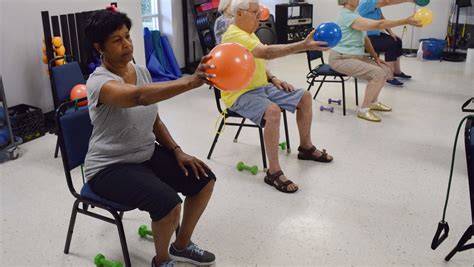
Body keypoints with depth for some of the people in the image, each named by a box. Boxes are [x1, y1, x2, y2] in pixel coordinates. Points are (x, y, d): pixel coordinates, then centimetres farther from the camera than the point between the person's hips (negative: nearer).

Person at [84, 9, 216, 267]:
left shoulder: (141, 71, 3)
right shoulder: (100, 82, -22)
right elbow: (141, 96, -44)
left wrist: (177, 151, -3)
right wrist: (190, 82, -56)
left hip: (148, 154, 8)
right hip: (111, 167, -7)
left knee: (204, 180, -6)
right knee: (169, 204, -29)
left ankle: (182, 245, 16)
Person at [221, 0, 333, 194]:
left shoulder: (248, 33, 13)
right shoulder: (235, 35, -21)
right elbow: (267, 53, -35)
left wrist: (273, 79, 7)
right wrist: (304, 46, -39)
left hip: (262, 87, 10)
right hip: (240, 94, -10)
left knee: (305, 97, 6)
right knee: (273, 111, -38)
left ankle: (306, 147, 23)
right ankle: (273, 172, -27)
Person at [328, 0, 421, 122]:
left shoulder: (354, 14, 12)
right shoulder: (347, 16, -21)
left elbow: (365, 38, 17)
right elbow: (378, 25, -27)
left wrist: (375, 56, 8)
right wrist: (406, 21, -25)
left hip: (356, 56, 10)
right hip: (341, 58, -10)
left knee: (385, 70, 5)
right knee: (378, 73, -22)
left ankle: (373, 102, 23)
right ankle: (364, 110, -10)